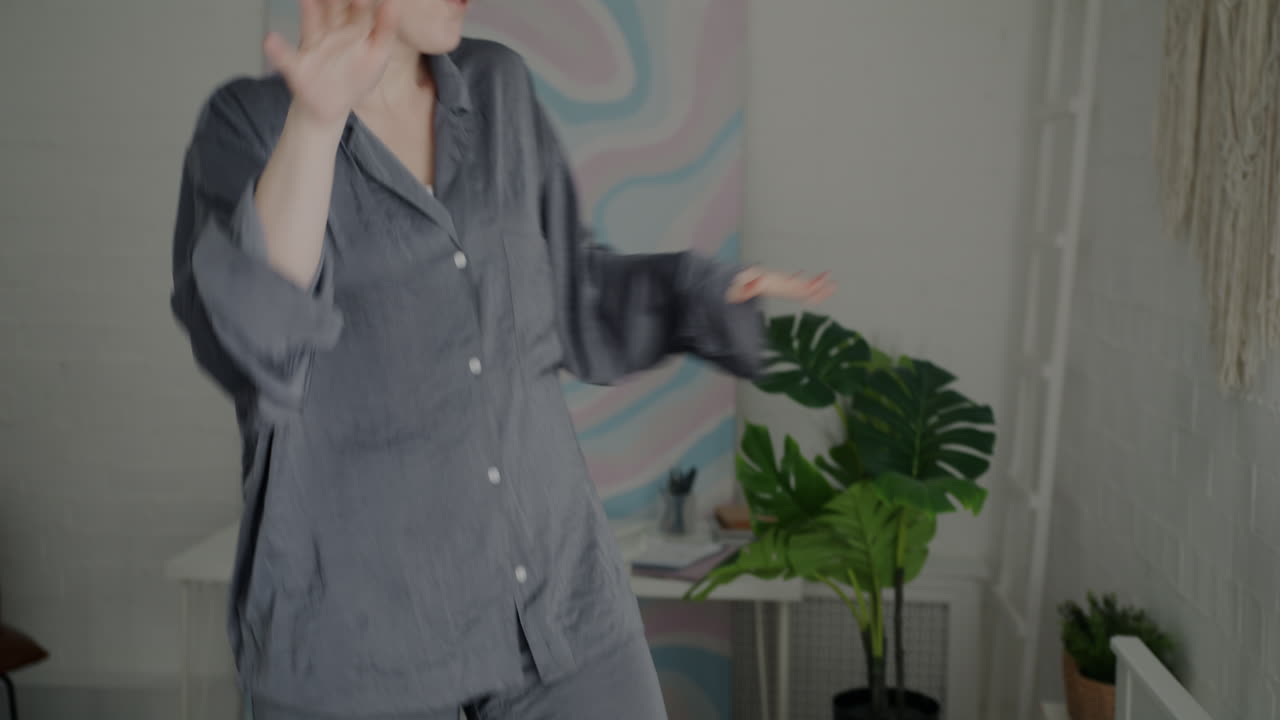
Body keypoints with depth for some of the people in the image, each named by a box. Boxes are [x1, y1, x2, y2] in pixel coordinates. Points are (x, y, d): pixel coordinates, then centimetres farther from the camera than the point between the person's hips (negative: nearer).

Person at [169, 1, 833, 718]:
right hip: (359, 625, -4)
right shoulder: (249, 123, -7)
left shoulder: (497, 88, 6)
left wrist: (713, 290, 3)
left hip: (555, 585, 5)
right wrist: (315, 120, -36)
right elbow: (250, 341, -25)